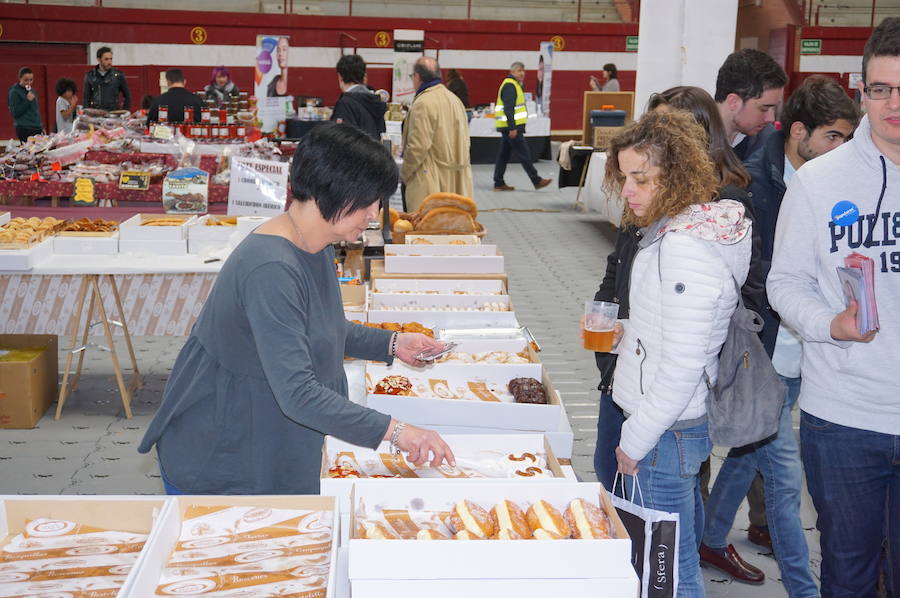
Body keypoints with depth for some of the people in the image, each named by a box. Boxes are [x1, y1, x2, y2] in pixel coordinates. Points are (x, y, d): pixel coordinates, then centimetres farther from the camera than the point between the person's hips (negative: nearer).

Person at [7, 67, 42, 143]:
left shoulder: (31, 90, 16)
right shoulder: (14, 92, -6)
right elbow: (15, 113, -11)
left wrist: (41, 127, 22)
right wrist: (27, 100, -17)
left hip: (37, 128, 7)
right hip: (25, 130, -7)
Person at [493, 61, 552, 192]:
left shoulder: (514, 85, 20)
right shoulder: (509, 86, -13)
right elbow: (508, 109, -21)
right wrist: (512, 128, -26)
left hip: (508, 127, 11)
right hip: (512, 127, -11)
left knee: (504, 154, 10)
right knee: (524, 154, -7)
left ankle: (498, 183, 12)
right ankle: (536, 181, -4)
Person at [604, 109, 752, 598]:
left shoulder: (685, 248, -24)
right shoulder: (687, 226, 7)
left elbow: (682, 365, -25)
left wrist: (635, 440, -17)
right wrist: (628, 333, 11)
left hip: (667, 430, -10)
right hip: (689, 417, 10)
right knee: (682, 549, 23)